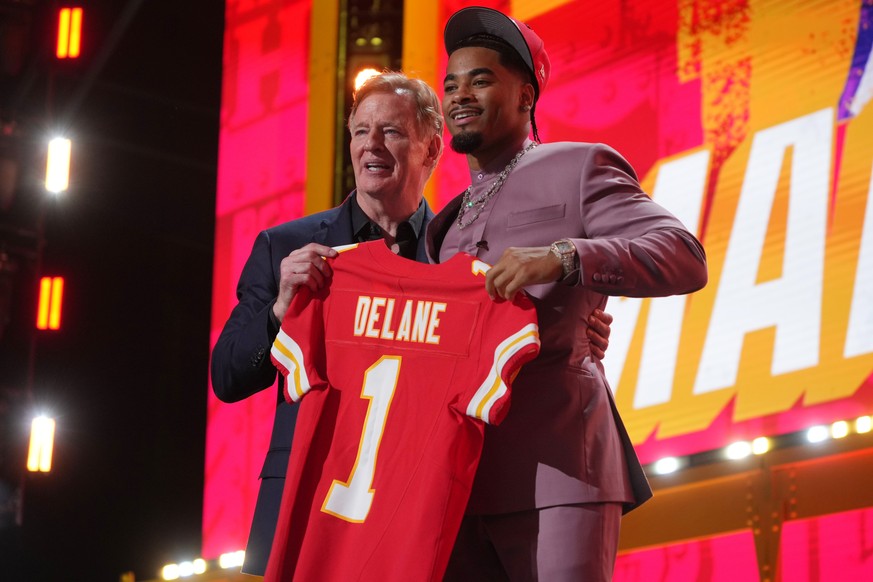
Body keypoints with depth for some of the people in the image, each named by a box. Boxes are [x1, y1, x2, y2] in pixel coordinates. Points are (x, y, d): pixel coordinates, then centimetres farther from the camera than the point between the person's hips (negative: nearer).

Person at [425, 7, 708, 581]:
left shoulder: (578, 168, 5)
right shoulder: (448, 223, 26)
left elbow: (686, 257, -8)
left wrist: (561, 257, -23)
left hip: (552, 466, -6)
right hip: (461, 481, 6)